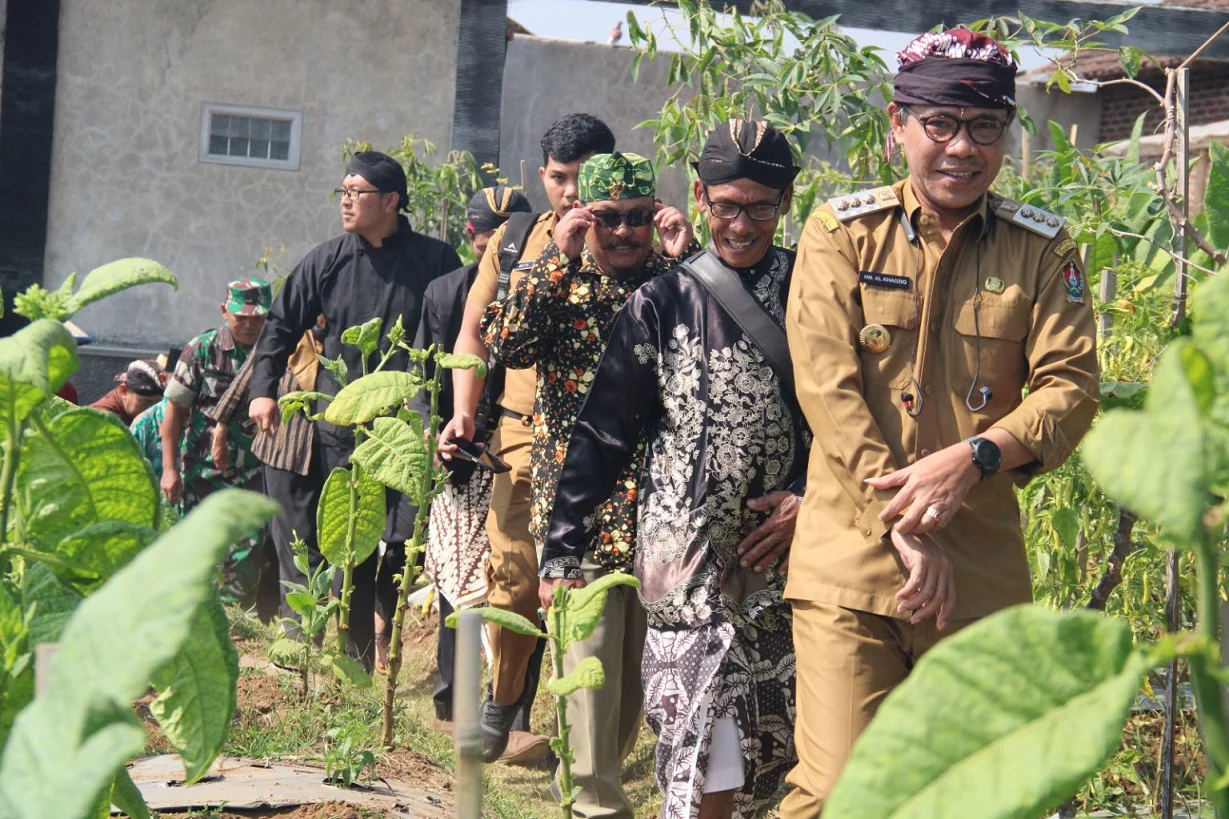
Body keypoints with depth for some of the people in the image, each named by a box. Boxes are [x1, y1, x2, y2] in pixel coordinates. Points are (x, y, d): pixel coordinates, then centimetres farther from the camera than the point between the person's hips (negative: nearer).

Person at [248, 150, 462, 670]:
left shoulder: (435, 260, 0)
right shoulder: (328, 262, 7)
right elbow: (281, 326, 15)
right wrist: (263, 389, 6)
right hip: (344, 428, 2)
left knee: (403, 541, -8)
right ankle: (358, 657, 13)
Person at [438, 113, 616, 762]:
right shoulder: (514, 243, 12)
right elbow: (474, 331, 17)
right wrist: (464, 412, 6)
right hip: (523, 435, 2)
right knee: (513, 576, 2)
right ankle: (500, 703, 23)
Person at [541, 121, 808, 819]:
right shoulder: (662, 305, 4)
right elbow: (603, 435, 5)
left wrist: (811, 499, -5)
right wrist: (563, 550, 2)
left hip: (788, 552, 2)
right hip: (690, 564, -2)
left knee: (769, 755, 8)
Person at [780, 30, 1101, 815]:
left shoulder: (1043, 250, 7)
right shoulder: (842, 232, 2)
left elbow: (1071, 388, -1)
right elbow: (827, 388, -7)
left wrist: (974, 458, -20)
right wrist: (904, 526, -15)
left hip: (983, 566, 3)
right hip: (852, 556, -2)